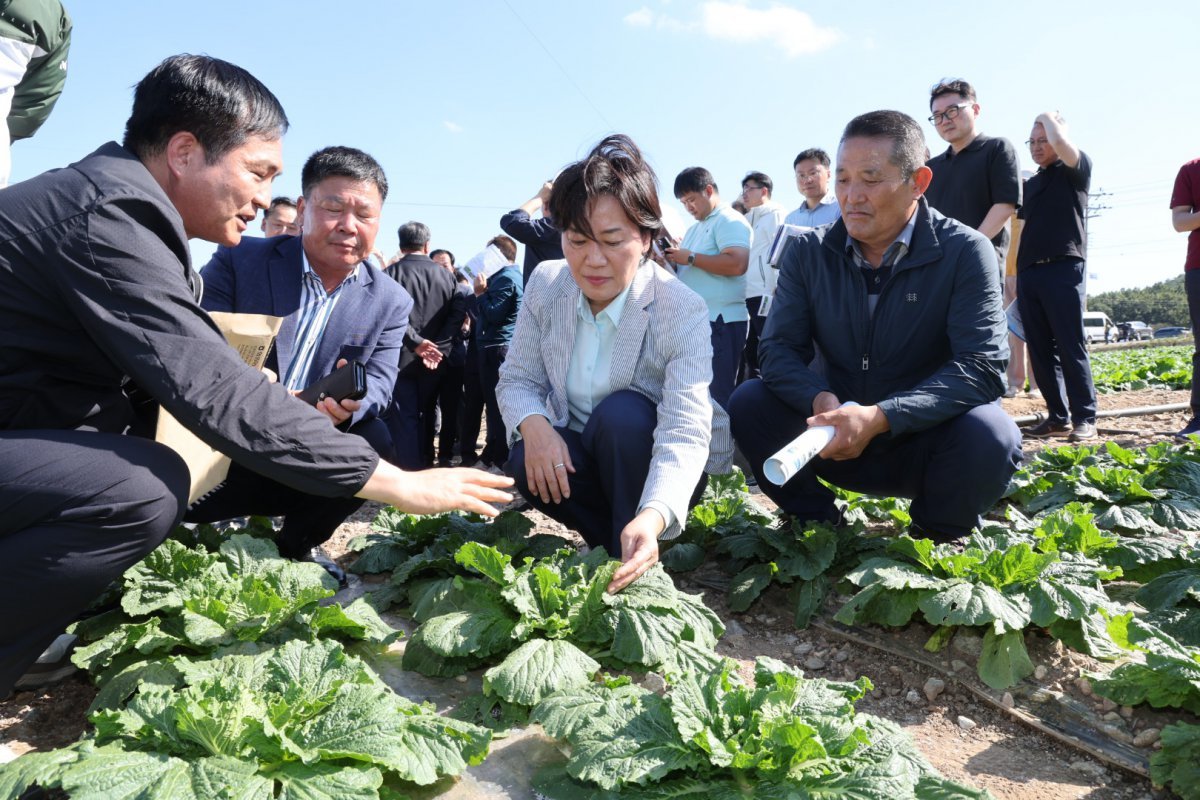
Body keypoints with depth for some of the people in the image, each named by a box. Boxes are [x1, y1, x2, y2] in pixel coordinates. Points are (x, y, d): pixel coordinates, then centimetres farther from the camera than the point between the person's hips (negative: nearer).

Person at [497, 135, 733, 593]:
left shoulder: (682, 310, -24)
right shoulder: (545, 285, -11)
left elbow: (686, 433, -34)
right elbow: (517, 380, -3)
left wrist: (652, 517, -53)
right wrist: (534, 424, -28)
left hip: (653, 474, -2)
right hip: (573, 457, 3)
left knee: (621, 412, -33)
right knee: (526, 462, -28)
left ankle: (638, 569, -15)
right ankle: (611, 547, -5)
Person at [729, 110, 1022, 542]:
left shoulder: (965, 251, -11)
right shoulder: (808, 251, -2)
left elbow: (983, 367, -20)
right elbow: (778, 348, -6)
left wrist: (881, 417, -33)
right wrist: (820, 400, -28)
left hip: (922, 440, -2)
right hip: (837, 439, 2)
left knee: (989, 436, -32)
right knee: (748, 403, -18)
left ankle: (937, 539, 0)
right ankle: (817, 524, 2)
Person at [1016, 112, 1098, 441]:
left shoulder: (1077, 169, 5)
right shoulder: (1030, 184, 23)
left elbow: (1060, 142, -14)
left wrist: (1049, 117, 3)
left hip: (1063, 268, -6)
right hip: (1029, 272, 6)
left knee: (1071, 347, -8)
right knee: (1040, 349, 3)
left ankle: (1084, 418, -3)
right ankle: (1057, 416, 9)